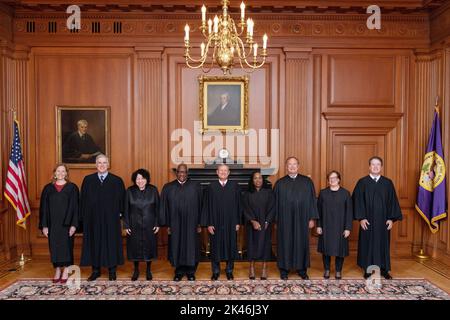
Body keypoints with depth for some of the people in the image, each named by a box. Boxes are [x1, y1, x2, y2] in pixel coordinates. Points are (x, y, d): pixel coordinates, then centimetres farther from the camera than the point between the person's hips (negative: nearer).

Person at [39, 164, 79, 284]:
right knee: (54, 247, 7)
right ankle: (57, 270, 20)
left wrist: (73, 225, -11)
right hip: (52, 223, 2)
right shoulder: (48, 188, 6)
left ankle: (66, 271, 12)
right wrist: (44, 225, -1)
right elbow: (44, 208, 6)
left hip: (66, 223, -2)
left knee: (66, 246, 2)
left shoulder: (72, 188, 0)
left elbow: (75, 207, -4)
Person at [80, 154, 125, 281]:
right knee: (94, 243, 8)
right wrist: (83, 215, 1)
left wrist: (120, 213, -5)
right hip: (93, 218, 1)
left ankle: (112, 270, 18)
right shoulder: (88, 180, 5)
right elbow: (83, 199, 6)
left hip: (111, 219, -1)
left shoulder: (117, 181, 0)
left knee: (111, 243, 5)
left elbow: (122, 199, 2)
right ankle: (96, 270, 22)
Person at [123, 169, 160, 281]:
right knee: (135, 247, 8)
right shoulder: (130, 191, -3)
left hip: (149, 225, 0)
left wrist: (157, 224, -5)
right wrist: (126, 225, -3)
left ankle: (149, 270, 26)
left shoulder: (153, 190, -4)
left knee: (149, 246, 8)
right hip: (134, 225, 0)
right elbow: (126, 210, 0)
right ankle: (136, 270, 27)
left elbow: (157, 208, -2)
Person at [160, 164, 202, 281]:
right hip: (175, 224, 1)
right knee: (176, 247, 8)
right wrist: (167, 224, -1)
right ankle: (179, 271, 24)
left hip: (191, 223, -1)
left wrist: (199, 223, -2)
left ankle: (191, 271, 22)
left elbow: (200, 205, 1)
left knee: (191, 247, 6)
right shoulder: (168, 187, 2)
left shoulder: (195, 186, 0)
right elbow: (164, 207, 3)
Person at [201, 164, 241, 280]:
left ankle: (229, 271, 25)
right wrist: (208, 223, -6)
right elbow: (207, 206, -1)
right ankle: (215, 272, 22)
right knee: (216, 248, 7)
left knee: (230, 247, 9)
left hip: (230, 223, 1)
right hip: (216, 223, 0)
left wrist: (238, 222, -2)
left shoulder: (235, 186, 1)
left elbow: (238, 205, 2)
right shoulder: (211, 187, -1)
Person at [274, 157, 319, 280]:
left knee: (302, 243, 8)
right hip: (285, 220, 0)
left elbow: (312, 200, 3)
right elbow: (276, 203, 3)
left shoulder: (307, 182, 3)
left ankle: (302, 269, 23)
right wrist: (276, 220, 0)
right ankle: (284, 269, 19)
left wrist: (312, 218, -1)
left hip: (302, 219, 1)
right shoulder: (280, 183, 2)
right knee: (285, 243, 6)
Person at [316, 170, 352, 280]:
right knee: (326, 248, 8)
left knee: (340, 248, 6)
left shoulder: (345, 193, -2)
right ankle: (327, 270, 23)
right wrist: (319, 225, -2)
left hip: (340, 226, -1)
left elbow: (349, 212, -2)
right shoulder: (323, 193, 1)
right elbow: (319, 210, 3)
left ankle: (338, 271, 22)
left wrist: (348, 228, -6)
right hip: (326, 226, 1)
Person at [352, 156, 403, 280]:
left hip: (383, 221, 2)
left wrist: (391, 218, -3)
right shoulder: (362, 182, -2)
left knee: (383, 243, 10)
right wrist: (361, 218, -11)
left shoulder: (387, 183, 4)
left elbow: (392, 201, 4)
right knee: (368, 244, 5)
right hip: (368, 221, -2)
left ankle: (384, 269, 23)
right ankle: (368, 269, 17)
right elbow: (357, 201, -5)